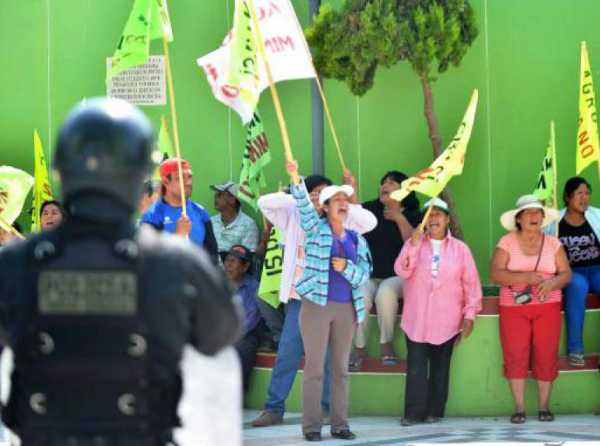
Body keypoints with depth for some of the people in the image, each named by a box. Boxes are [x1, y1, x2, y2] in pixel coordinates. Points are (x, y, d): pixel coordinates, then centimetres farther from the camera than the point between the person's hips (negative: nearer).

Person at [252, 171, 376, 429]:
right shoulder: (294, 216, 9)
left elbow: (370, 221, -2)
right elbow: (264, 202, -2)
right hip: (299, 296, 0)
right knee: (287, 352, -3)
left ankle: (326, 408, 13)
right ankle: (274, 408, 1)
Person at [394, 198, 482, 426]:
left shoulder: (460, 249, 5)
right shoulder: (413, 243, 7)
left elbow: (471, 284, 5)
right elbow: (402, 271, -7)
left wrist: (470, 315, 0)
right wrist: (414, 246, -17)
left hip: (446, 321, 0)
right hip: (416, 319, 0)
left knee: (440, 366, 5)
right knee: (416, 367, -5)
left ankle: (434, 412, 10)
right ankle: (414, 413, -4)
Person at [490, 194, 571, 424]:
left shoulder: (553, 244, 5)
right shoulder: (506, 243, -1)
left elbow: (566, 273, 5)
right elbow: (495, 274, -10)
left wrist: (553, 283, -18)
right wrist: (525, 277, -21)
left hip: (547, 306, 1)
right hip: (513, 307, -1)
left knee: (546, 356, -4)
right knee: (515, 355, -6)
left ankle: (544, 406, 5)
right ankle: (519, 408, 0)